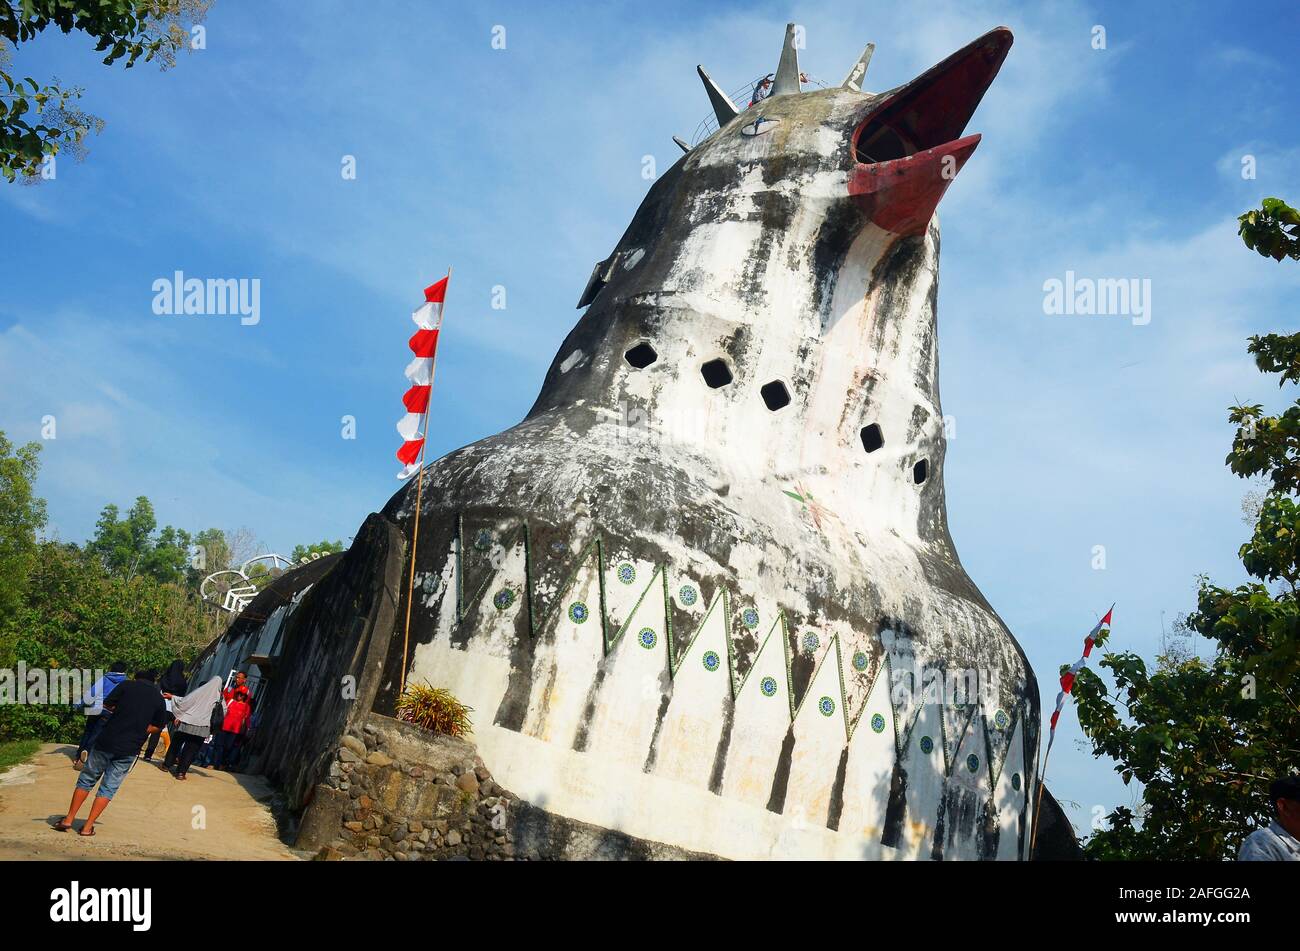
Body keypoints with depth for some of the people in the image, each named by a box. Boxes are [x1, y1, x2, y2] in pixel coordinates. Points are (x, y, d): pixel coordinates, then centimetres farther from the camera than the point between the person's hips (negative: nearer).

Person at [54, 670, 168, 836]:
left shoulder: (127, 685, 0)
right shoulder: (159, 699, 5)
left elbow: (107, 704, -1)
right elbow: (157, 726, 8)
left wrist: (120, 710, 16)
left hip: (107, 741, -1)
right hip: (130, 749, 1)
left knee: (87, 779, 17)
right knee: (109, 787, 10)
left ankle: (68, 819, 19)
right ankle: (88, 827, 7)